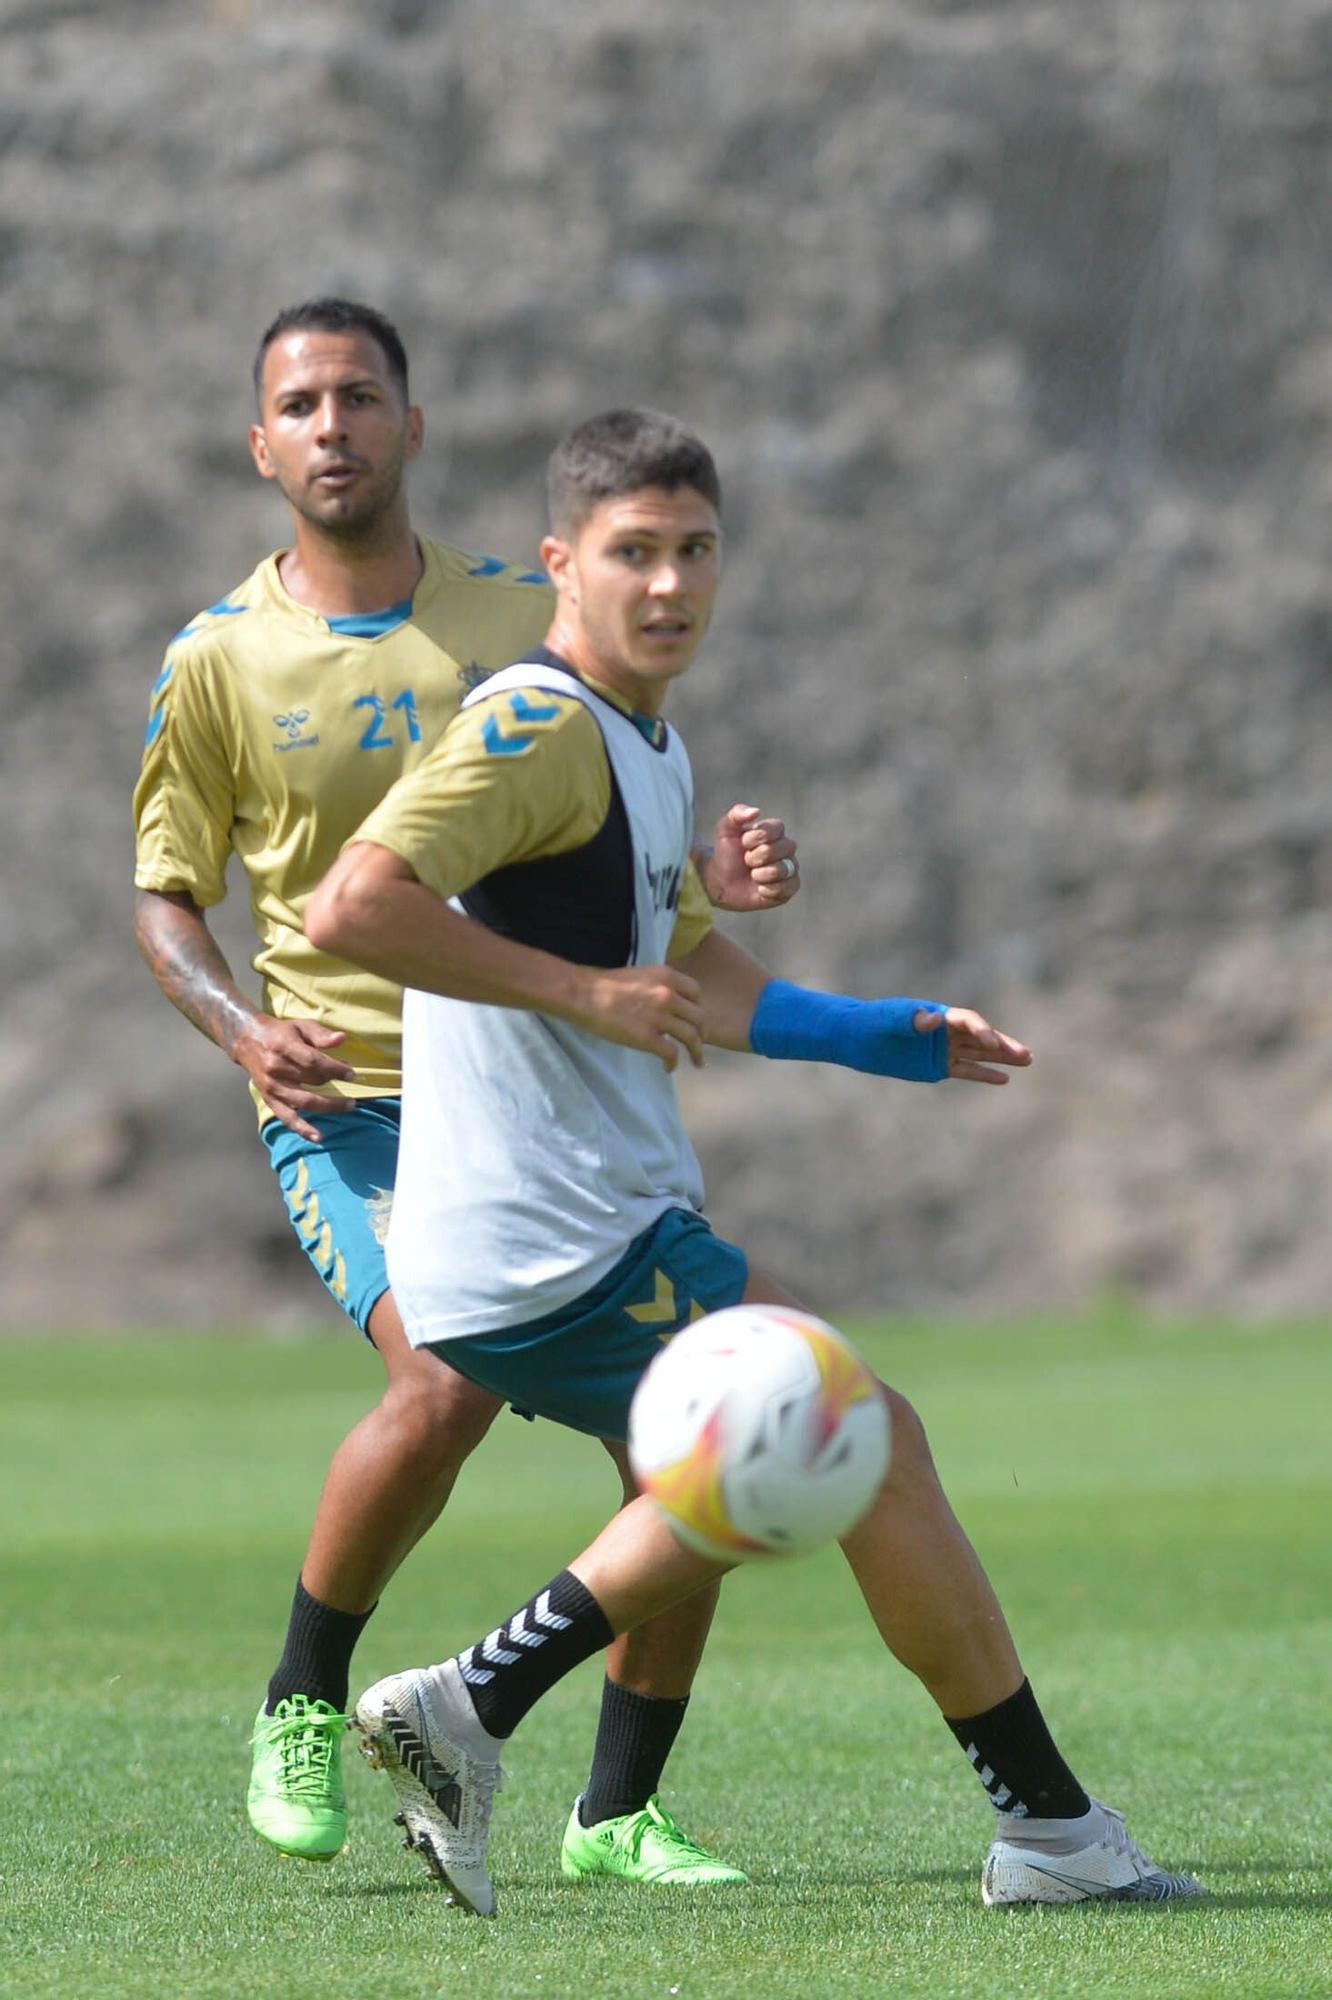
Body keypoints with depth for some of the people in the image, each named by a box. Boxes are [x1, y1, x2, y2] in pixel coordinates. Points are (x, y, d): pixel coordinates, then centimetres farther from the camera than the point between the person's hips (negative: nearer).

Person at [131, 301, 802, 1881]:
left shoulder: (525, 615, 8)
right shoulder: (220, 663, 0)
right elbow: (165, 897, 7)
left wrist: (717, 870, -6)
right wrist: (242, 1029, -14)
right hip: (348, 1101, -4)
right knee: (445, 1385, -28)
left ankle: (619, 1811, 8)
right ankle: (303, 1702, -3)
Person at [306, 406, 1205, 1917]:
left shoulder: (646, 743, 16)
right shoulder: (540, 727, -16)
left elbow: (682, 973, 30)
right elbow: (350, 909, -28)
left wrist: (883, 1037, 25)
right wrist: (583, 990, -23)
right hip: (570, 1260, -10)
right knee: (876, 1451, -2)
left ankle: (465, 1708, 17)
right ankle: (1051, 1829, 6)